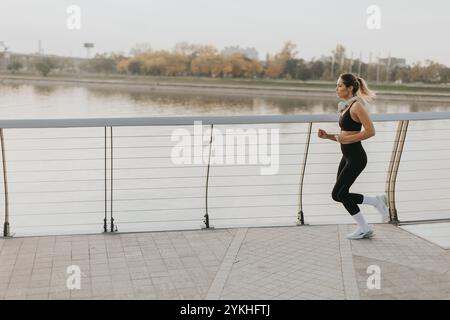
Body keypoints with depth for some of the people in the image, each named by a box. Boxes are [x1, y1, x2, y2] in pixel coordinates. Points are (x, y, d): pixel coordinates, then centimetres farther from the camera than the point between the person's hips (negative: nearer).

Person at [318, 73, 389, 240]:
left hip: (356, 157, -9)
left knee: (338, 194, -6)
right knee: (341, 195, 8)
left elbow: (370, 131, -20)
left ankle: (376, 202, 9)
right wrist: (328, 136, 5)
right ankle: (364, 228, 18)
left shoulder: (357, 106, -15)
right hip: (347, 157, 9)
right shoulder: (345, 107, 13)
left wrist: (347, 138, -22)